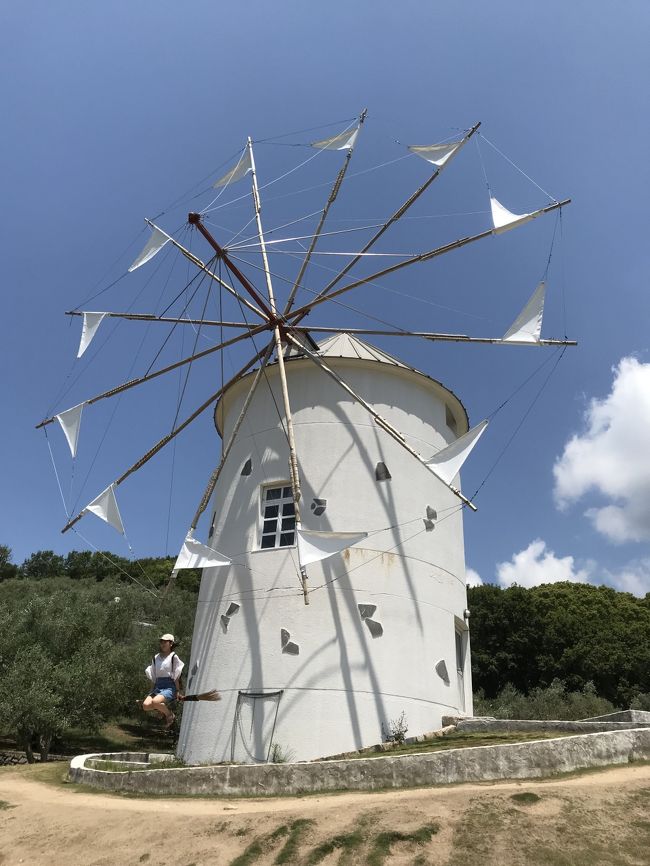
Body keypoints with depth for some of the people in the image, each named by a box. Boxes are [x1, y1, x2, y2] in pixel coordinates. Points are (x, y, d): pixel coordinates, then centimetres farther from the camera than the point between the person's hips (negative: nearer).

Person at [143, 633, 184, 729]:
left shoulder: (174, 657, -1)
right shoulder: (156, 657, 13)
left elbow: (176, 677, -1)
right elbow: (153, 677, 17)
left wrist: (178, 691, -3)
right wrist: (153, 690, 13)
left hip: (170, 687, -5)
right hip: (158, 687, 5)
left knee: (155, 702, -31)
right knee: (146, 705, -21)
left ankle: (170, 715, -3)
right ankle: (162, 711, 8)